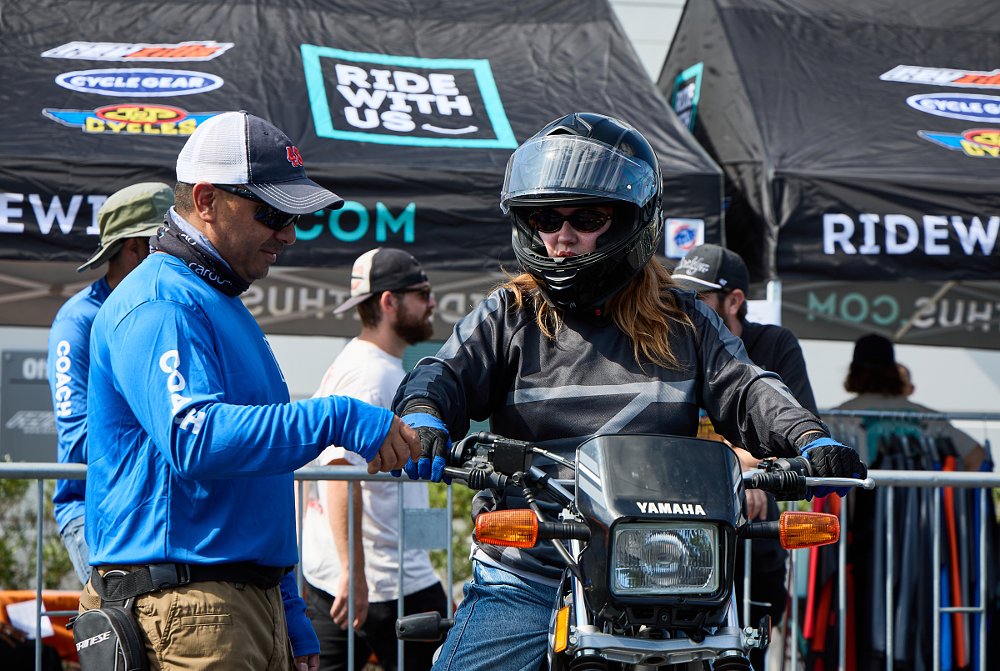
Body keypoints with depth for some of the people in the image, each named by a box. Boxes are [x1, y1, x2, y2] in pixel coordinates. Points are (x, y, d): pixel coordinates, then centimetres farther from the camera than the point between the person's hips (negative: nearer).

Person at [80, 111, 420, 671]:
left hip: (257, 602, 9)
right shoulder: (158, 305, -10)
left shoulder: (227, 306, 22)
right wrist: (337, 420, -27)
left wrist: (291, 618, 25)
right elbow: (195, 439, -27)